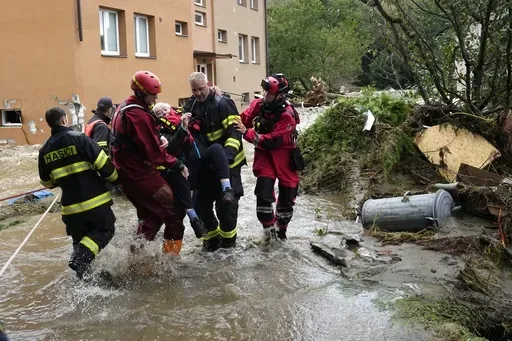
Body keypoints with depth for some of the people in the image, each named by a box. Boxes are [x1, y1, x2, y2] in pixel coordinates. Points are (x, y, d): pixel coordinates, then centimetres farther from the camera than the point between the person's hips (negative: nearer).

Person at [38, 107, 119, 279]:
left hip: (71, 206, 5)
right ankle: (82, 257, -11)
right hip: (95, 200, -4)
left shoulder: (44, 150, 6)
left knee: (79, 238, 23)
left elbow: (47, 182, 17)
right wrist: (115, 178, 4)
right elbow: (102, 163, -13)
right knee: (105, 230, 12)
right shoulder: (79, 138, -10)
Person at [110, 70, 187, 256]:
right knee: (175, 212, -1)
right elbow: (153, 152, -23)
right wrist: (178, 165, -13)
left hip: (127, 174, 10)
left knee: (150, 215, 22)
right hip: (142, 175, -10)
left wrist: (158, 139, -1)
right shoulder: (139, 115, -21)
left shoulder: (123, 108, 11)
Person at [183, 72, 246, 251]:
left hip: (225, 163, -6)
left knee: (226, 202, -5)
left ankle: (228, 238, 16)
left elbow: (235, 132, -17)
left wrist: (227, 154, -29)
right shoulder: (190, 107, 8)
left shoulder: (222, 104, -12)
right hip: (203, 165, 6)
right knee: (200, 202, 7)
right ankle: (212, 236, 26)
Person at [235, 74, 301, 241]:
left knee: (287, 197, 11)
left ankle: (281, 229, 36)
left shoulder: (287, 115, -23)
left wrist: (247, 133, -28)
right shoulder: (258, 104, -8)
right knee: (263, 194, -12)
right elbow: (242, 121, -2)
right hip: (264, 154, 2)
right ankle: (269, 229, 8)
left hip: (284, 156, -2)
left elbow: (271, 141, -26)